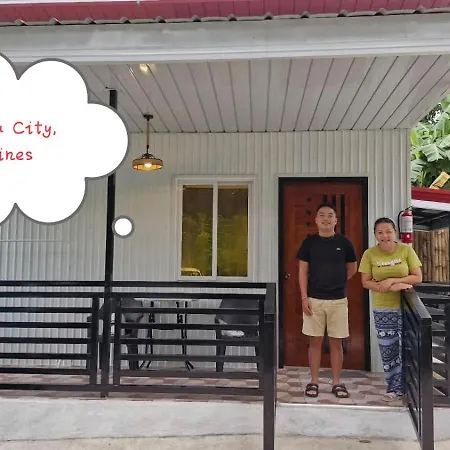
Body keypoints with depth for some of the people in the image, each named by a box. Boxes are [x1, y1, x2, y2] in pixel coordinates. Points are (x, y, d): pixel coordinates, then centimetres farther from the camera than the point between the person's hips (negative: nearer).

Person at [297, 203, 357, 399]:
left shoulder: (344, 242, 0)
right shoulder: (309, 242, 0)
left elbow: (352, 268, 13)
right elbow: (303, 271, 0)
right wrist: (304, 297, -6)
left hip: (338, 299, 1)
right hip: (314, 299, 0)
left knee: (336, 342, 7)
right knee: (315, 340, 6)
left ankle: (337, 382, 18)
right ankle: (314, 382, 15)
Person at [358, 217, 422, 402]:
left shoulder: (406, 250, -8)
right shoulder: (369, 254, -8)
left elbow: (417, 277, -9)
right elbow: (366, 282, -8)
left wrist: (392, 280, -21)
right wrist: (389, 288, -21)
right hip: (382, 309, 1)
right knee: (387, 350, 8)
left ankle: (395, 386, 23)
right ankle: (395, 386, 25)